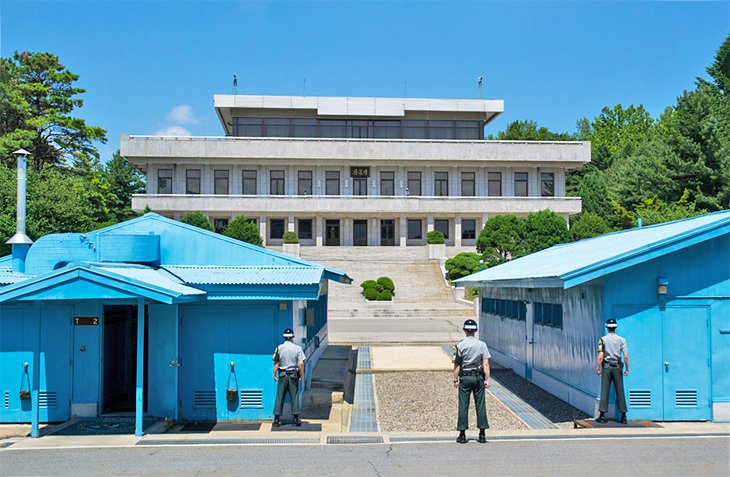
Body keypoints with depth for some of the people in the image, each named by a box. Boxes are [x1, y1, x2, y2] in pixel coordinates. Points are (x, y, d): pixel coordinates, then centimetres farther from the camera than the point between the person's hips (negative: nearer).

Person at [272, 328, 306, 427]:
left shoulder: (279, 348, -2)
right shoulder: (297, 348, -4)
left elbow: (276, 363, -2)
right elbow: (301, 363, -9)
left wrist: (274, 374, 7)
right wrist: (302, 375, 0)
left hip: (282, 375, 1)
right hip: (293, 375, -1)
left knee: (279, 397, 5)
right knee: (294, 396, 6)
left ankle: (276, 419, 4)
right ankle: (296, 418, 6)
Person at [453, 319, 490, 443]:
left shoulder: (460, 345, -4)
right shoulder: (482, 344, 0)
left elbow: (457, 364, -3)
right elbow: (486, 364, -3)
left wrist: (455, 379, 4)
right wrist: (487, 379, 0)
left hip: (464, 378, -1)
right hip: (478, 377, 1)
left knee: (463, 405, 3)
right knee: (480, 405, 6)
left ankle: (462, 434, 5)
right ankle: (482, 434, 8)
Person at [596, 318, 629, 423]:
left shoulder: (603, 340, -4)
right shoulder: (621, 340, 2)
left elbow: (600, 356, -9)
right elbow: (626, 357, -4)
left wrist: (597, 369, -3)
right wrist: (627, 369, 6)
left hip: (606, 367, -2)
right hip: (617, 367, 2)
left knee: (604, 392, 0)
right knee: (620, 392, 6)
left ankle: (602, 415, -1)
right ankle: (623, 416, 6)